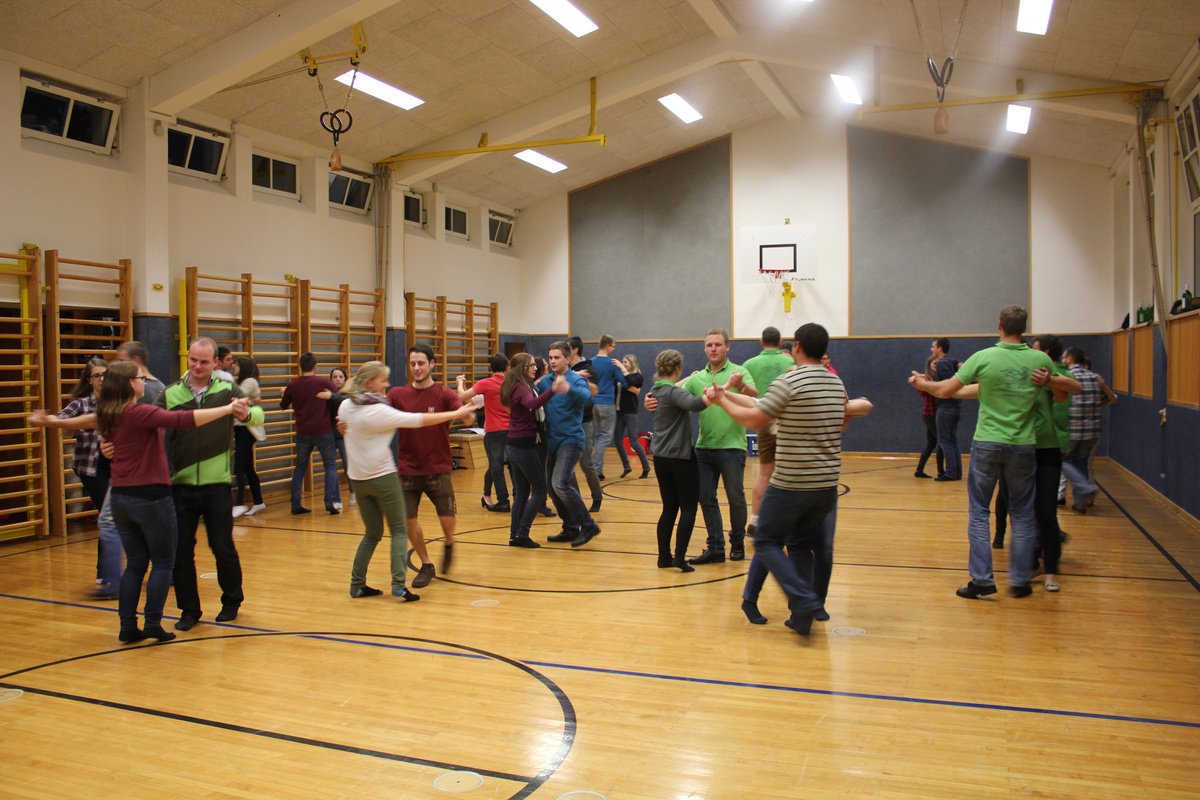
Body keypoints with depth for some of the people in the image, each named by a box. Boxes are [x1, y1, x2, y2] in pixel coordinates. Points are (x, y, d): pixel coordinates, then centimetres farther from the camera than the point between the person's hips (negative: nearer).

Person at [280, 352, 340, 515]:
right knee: (330, 466, 7)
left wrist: (286, 393, 30)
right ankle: (331, 503, -2)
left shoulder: (293, 385, -2)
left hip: (302, 432, 3)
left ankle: (296, 504, 13)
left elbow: (283, 406, 13)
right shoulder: (325, 383, -9)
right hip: (323, 431, -3)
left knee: (300, 467, 15)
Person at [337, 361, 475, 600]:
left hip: (357, 478, 7)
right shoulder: (379, 412, -18)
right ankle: (398, 585, -7)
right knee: (399, 530, 2)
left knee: (372, 533, 16)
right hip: (383, 477, -7)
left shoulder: (346, 406, 2)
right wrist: (457, 414, -11)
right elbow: (420, 420, -16)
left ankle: (357, 584, 15)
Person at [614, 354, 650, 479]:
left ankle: (646, 467, 11)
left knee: (633, 441, -4)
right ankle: (626, 466, 20)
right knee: (617, 441, 5)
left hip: (631, 412, -6)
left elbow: (628, 384, -25)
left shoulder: (637, 376, -4)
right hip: (619, 411, 6)